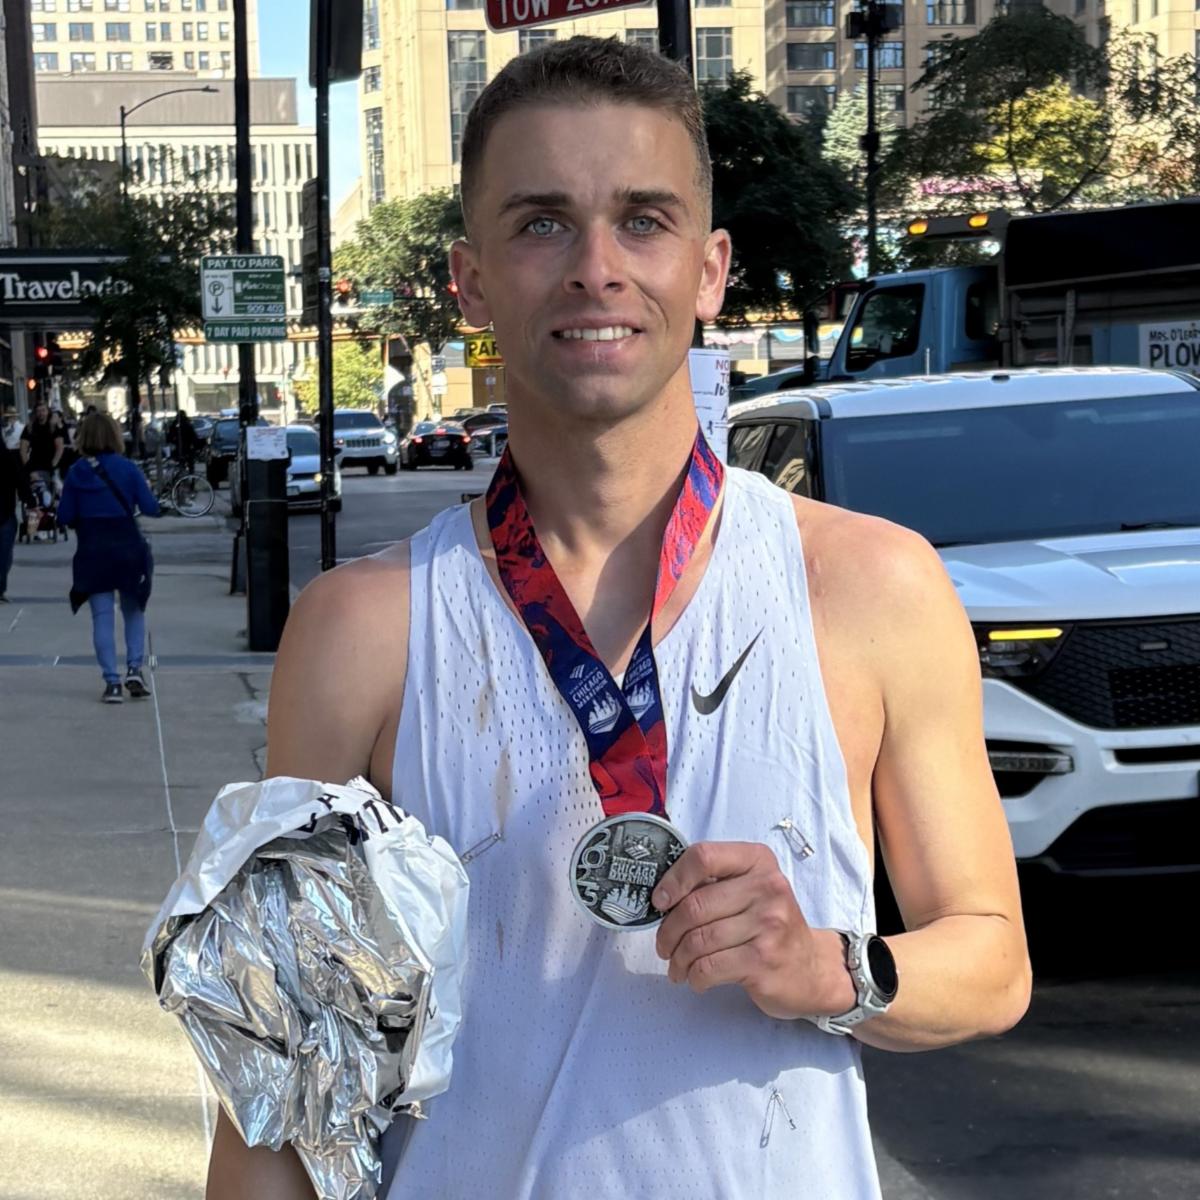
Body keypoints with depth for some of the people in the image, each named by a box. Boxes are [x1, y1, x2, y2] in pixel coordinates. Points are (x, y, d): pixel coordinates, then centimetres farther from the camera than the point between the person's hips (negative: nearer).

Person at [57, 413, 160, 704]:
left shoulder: (76, 473, -2)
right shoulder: (127, 467, -6)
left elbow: (65, 516, -1)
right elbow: (150, 508, -8)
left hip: (92, 551, 1)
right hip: (127, 547, 0)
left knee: (102, 617, 5)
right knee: (133, 610, 17)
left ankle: (112, 682, 2)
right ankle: (134, 669, 3)